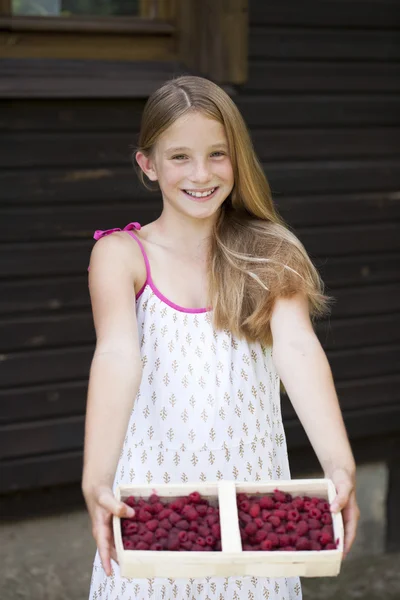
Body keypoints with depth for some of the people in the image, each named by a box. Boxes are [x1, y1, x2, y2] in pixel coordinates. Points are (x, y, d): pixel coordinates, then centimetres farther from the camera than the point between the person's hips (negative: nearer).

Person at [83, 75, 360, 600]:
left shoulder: (271, 255, -1)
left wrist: (339, 465, -32)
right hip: (151, 497, -1)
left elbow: (298, 349, -17)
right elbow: (117, 357, -22)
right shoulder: (120, 254, -6)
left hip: (253, 496, 1)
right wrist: (97, 480, -37)